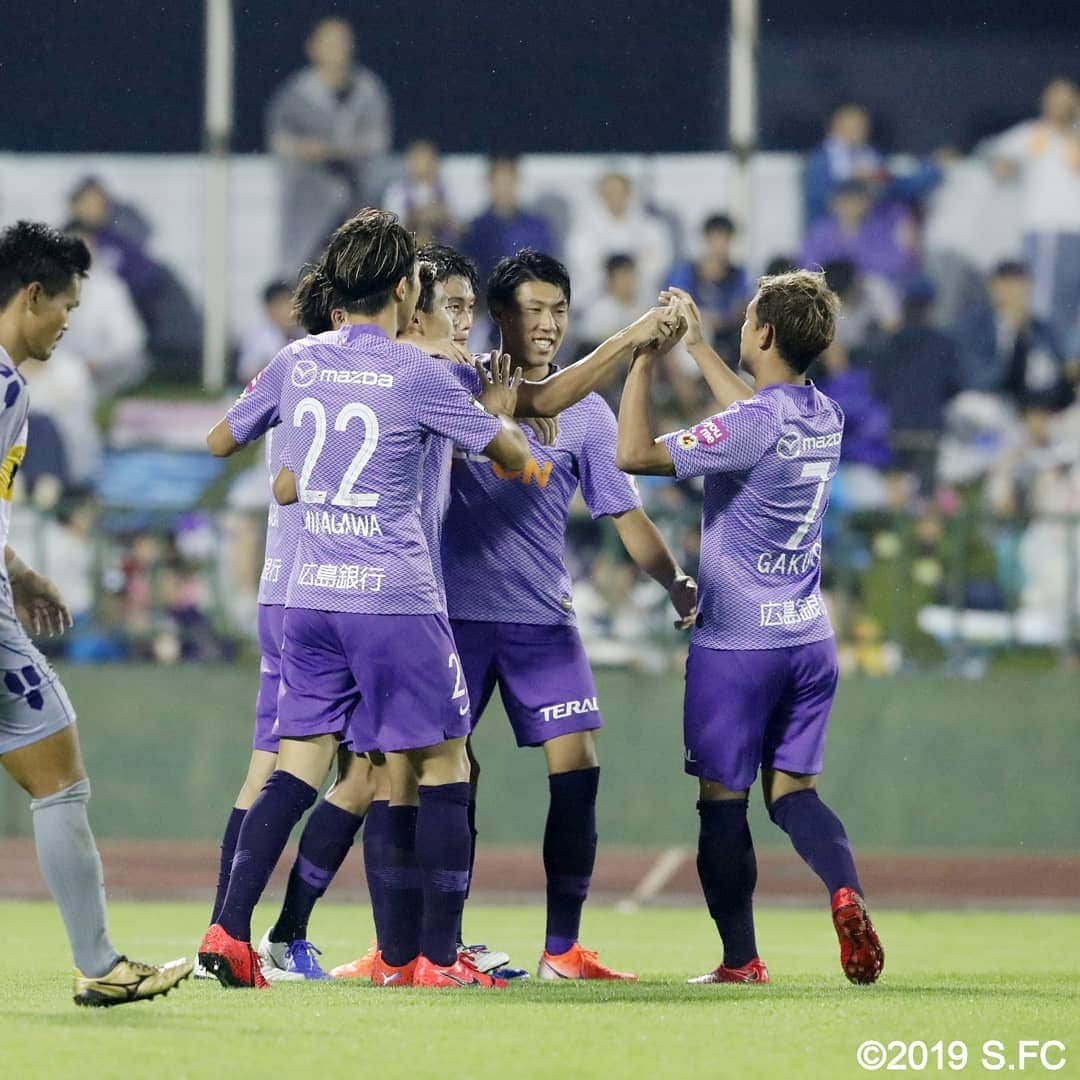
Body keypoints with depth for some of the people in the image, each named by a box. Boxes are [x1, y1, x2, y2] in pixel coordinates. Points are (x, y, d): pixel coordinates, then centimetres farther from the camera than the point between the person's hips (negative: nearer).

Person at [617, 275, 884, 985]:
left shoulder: (750, 425, -19)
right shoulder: (826, 417, 5)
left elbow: (634, 453, -21)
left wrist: (643, 363, -11)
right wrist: (697, 347, 33)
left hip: (738, 641, -7)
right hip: (810, 636, 7)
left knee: (723, 799, 4)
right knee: (792, 788, 11)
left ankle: (741, 960, 6)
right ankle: (846, 891, -17)